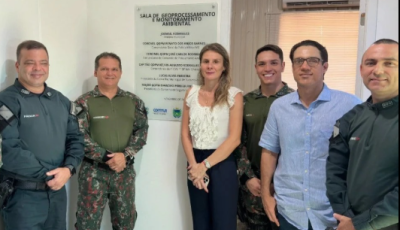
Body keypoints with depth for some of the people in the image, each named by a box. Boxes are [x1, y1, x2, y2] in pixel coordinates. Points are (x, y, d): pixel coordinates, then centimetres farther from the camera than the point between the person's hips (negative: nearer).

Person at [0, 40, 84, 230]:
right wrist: (47, 175, -15)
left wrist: (68, 168, -10)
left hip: (58, 191, 6)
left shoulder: (61, 101, 10)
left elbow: (75, 138, 8)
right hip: (22, 195, -6)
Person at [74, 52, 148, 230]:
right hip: (93, 171, -3)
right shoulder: (84, 102, -2)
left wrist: (125, 156, -16)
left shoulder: (133, 101, 7)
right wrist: (107, 157, -18)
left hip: (125, 171, 3)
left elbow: (142, 131, 0)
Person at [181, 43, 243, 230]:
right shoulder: (191, 93, 5)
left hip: (222, 164, -4)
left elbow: (234, 138, -11)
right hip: (196, 163, 4)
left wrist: (205, 165, -12)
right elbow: (185, 133, 5)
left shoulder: (234, 95, -7)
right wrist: (194, 165, -8)